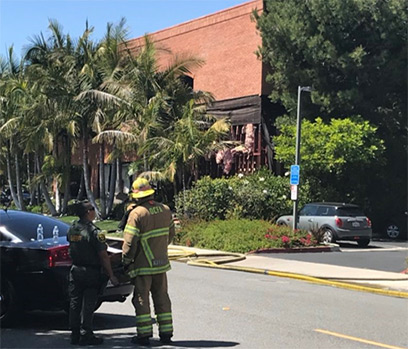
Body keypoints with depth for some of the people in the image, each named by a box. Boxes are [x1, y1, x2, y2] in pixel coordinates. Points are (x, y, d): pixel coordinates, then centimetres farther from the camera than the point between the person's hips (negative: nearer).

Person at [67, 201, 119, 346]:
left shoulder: (72, 229, 4)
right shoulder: (94, 232, -16)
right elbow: (103, 256, -17)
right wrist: (111, 275, -11)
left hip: (75, 270, 6)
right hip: (91, 272, -6)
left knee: (75, 304, 10)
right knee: (88, 305, 1)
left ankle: (75, 335, 16)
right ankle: (86, 335, 4)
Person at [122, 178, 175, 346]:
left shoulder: (137, 214, -18)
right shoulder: (165, 210, 3)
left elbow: (130, 242, -16)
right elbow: (170, 235, 15)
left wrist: (126, 262, -4)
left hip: (143, 265, -6)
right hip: (161, 263, 6)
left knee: (141, 299, 4)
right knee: (162, 298, 13)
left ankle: (144, 334, 5)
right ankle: (166, 333, 16)